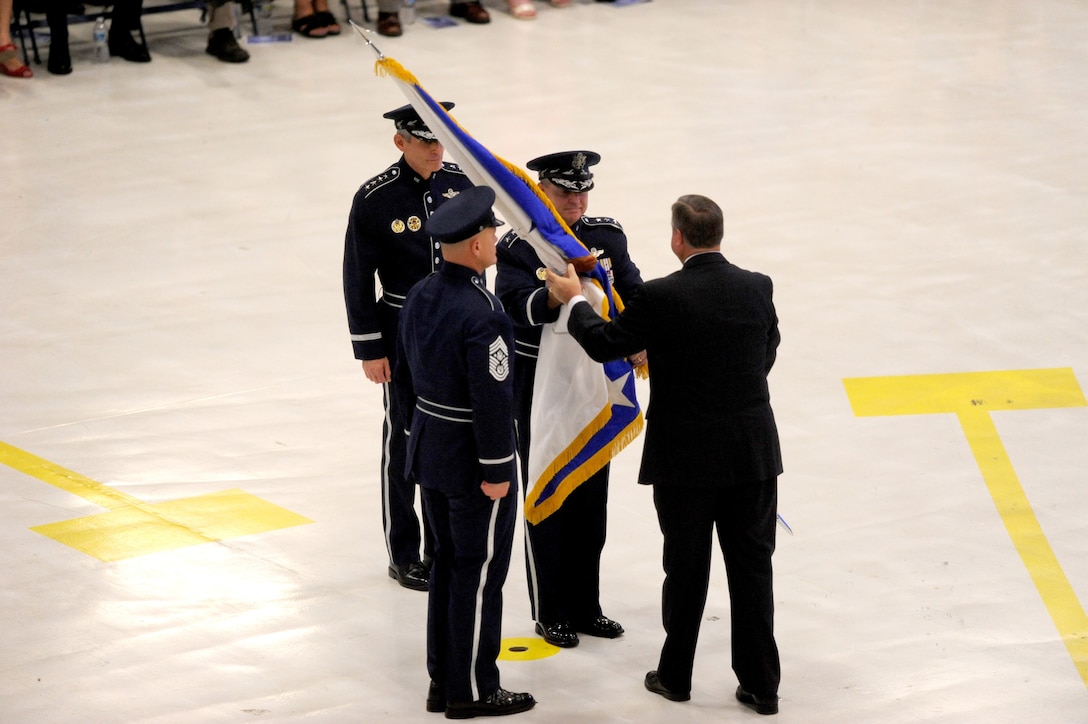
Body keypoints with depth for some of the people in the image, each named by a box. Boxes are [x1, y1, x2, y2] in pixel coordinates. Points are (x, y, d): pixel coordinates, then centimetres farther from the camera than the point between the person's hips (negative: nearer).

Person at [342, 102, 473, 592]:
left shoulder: (461, 183, -1)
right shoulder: (375, 199, -14)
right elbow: (357, 278, -9)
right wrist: (369, 349, -10)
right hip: (404, 334, -4)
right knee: (405, 440, 6)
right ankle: (404, 555, 17)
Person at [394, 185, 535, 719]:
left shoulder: (420, 296, 2)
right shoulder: (482, 315, -25)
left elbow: (405, 375, 13)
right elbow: (492, 398, -24)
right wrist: (496, 470, -18)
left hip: (429, 451, 9)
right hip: (472, 464, -9)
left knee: (448, 564, 18)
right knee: (479, 573, 3)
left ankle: (443, 679, 25)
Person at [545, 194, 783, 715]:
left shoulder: (660, 297, -16)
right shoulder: (757, 288, -3)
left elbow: (604, 344, -5)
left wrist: (573, 299, 12)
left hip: (686, 457, -3)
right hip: (754, 454, 3)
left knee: (685, 569, 10)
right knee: (752, 566, 9)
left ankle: (675, 676, 24)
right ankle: (761, 684, 12)